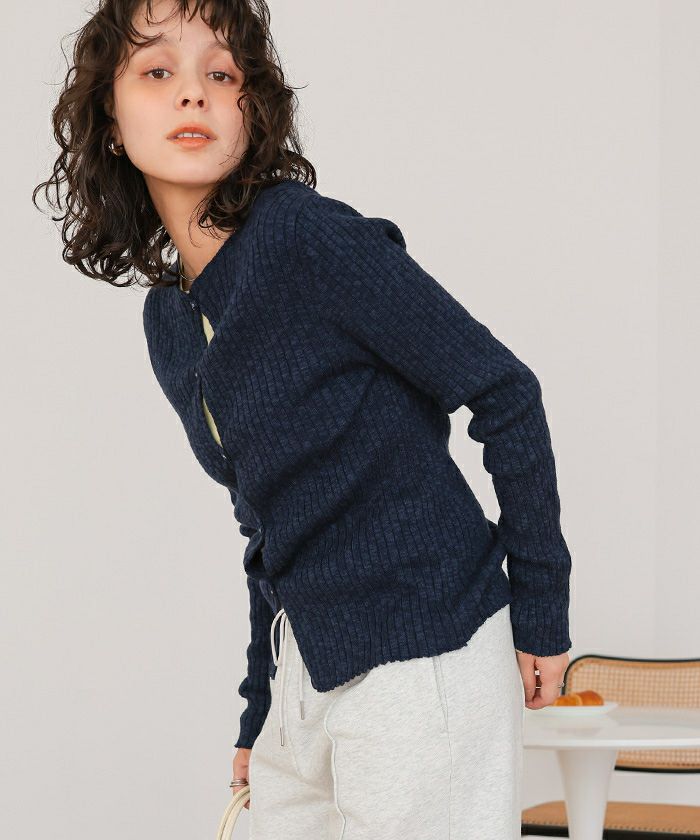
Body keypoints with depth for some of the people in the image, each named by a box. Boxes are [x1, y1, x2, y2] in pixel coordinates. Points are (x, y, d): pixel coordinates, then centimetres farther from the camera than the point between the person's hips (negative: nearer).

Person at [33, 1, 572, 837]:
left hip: (423, 654, -7)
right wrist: (260, 705, 17)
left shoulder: (310, 237, -15)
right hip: (306, 657, 7)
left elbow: (505, 394, -13)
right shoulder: (167, 322, 7)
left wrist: (541, 605, -9)